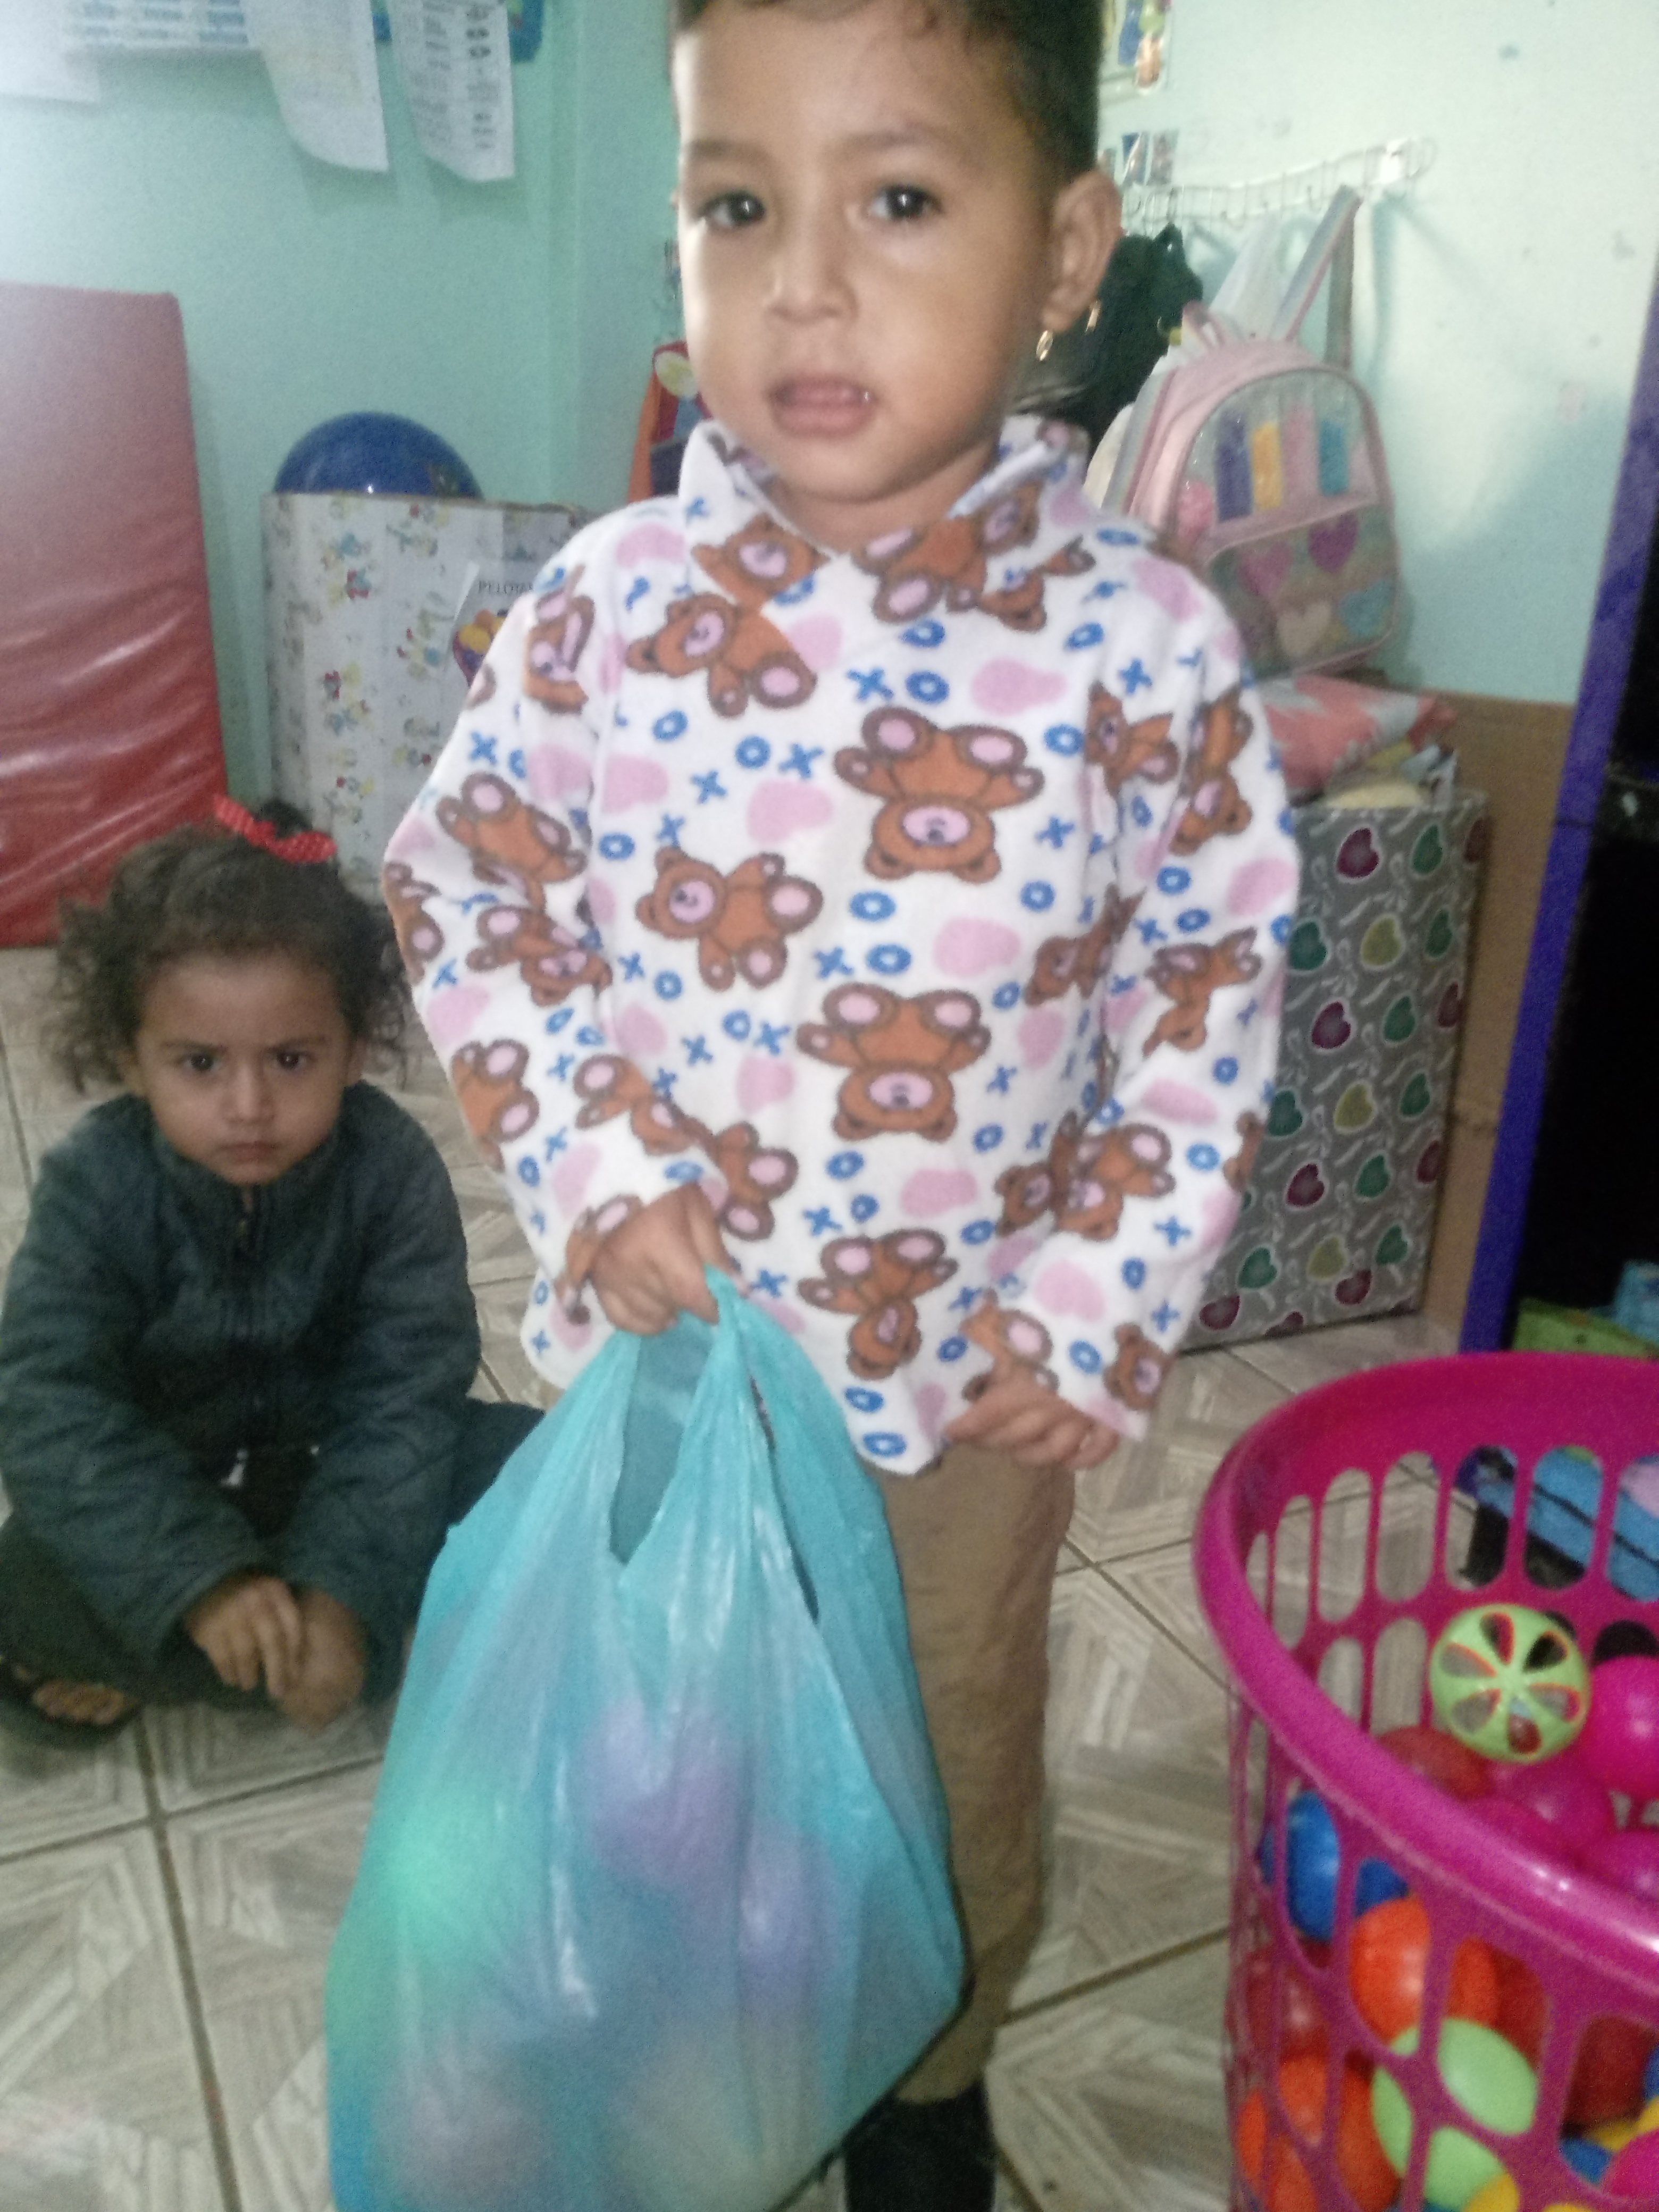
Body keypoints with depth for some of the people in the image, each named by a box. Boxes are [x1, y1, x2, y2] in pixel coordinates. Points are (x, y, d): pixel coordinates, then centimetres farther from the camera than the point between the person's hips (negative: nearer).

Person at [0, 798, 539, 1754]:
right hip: (170, 1485, -1)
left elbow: (406, 1394, -22)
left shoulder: (394, 1167, -20)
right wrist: (202, 1577, -37)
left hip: (338, 1463, 1)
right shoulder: (95, 1183, -19)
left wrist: (345, 1592, -35)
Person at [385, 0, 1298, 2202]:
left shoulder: (1145, 649, -16)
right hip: (659, 1335, 2)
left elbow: (1210, 988, -6)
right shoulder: (605, 604, -13)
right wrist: (585, 1153, -13)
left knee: (953, 1774, 23)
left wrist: (1107, 1295, -11)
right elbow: (459, 886, -1)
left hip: (970, 1370, -1)